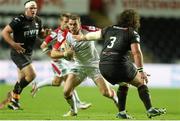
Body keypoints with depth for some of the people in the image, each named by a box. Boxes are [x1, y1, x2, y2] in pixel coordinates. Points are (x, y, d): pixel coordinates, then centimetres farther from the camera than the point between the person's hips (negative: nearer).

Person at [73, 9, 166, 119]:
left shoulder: (109, 30, 16)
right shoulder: (132, 33, 0)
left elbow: (94, 35, 32)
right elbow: (136, 52, -12)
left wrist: (82, 37, 52)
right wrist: (141, 71, -13)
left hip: (103, 67, 6)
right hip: (120, 65, -6)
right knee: (141, 83, 11)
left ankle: (121, 112, 24)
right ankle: (150, 109, 1)